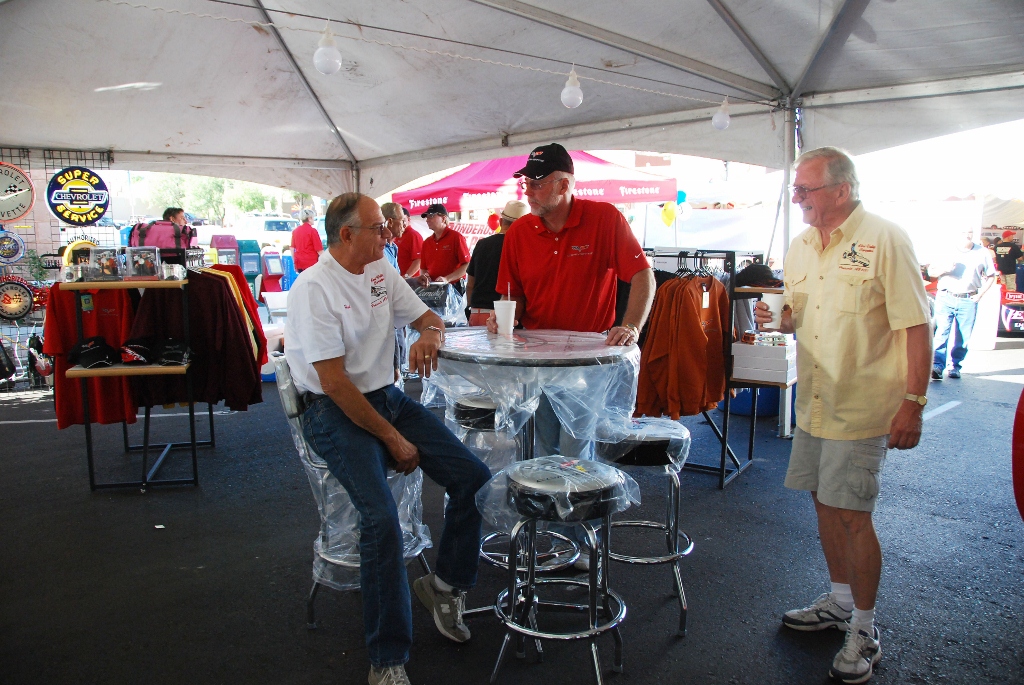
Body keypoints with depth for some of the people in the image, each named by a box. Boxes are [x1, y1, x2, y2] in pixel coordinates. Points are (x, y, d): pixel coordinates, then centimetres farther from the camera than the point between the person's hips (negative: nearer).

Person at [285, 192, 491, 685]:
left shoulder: (381, 271, 6)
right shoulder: (314, 288, -16)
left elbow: (427, 317, 15)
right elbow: (334, 382, -19)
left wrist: (430, 334, -13)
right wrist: (393, 440, -16)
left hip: (386, 396, 8)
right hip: (335, 411, -7)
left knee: (473, 478, -6)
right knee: (381, 518, -27)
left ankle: (445, 585, 17)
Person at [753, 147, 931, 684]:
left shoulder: (884, 239, -12)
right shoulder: (800, 247, 9)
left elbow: (915, 328, -14)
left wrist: (913, 403, -18)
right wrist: (778, 318, -3)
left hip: (863, 408, -7)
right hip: (813, 403, 7)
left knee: (852, 516, -3)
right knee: (824, 503, 15)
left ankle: (864, 631, 15)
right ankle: (839, 601, 35)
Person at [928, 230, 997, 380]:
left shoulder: (983, 253, 9)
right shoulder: (947, 250, 6)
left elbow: (991, 276, 15)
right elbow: (931, 272, 7)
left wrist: (980, 294, 3)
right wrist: (944, 268, -14)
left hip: (968, 301, 1)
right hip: (945, 298, -1)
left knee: (963, 337, 2)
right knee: (942, 332, -11)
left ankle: (954, 366, 13)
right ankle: (937, 366, -16)